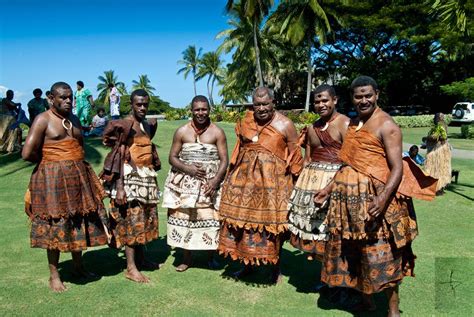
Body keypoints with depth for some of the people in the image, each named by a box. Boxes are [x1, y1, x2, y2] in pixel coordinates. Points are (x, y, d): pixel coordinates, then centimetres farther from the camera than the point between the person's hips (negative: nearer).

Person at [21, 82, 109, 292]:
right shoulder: (43, 120, -9)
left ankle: (78, 266, 30)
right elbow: (27, 154, -16)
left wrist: (75, 163, 7)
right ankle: (54, 276, 17)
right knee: (55, 226, 2)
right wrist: (50, 160, -1)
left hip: (78, 178, 6)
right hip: (53, 179, -6)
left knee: (79, 222, 12)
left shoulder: (74, 119, 12)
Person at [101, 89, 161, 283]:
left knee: (144, 219, 13)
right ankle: (131, 268, 3)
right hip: (131, 177, -8)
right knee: (131, 220, -4)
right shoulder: (125, 125, -10)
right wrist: (119, 187, -20)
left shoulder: (148, 125, 13)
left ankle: (141, 259, 26)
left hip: (146, 177, 8)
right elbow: (118, 157, -15)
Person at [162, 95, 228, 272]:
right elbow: (172, 157, 4)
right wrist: (187, 168, -14)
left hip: (210, 183, -1)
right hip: (185, 183, 1)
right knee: (184, 217, 3)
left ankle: (211, 256, 21)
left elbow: (224, 159, -3)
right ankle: (186, 258, 20)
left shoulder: (217, 132, 0)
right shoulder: (182, 131, 2)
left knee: (211, 218, 0)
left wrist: (215, 180, -17)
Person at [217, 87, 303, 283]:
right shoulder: (245, 123, 6)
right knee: (243, 219, 7)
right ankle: (247, 263, 27)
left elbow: (295, 159, -2)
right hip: (246, 180, 4)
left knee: (273, 223, 5)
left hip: (274, 181, -3)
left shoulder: (285, 125, -6)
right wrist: (232, 176, 14)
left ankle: (276, 267, 25)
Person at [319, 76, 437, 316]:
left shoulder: (386, 125, -10)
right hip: (348, 196, 7)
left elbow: (398, 168, -16)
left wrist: (383, 198, -30)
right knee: (351, 251, 13)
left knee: (381, 253, 0)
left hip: (375, 197, -7)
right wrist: (329, 188, 18)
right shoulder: (353, 124, 13)